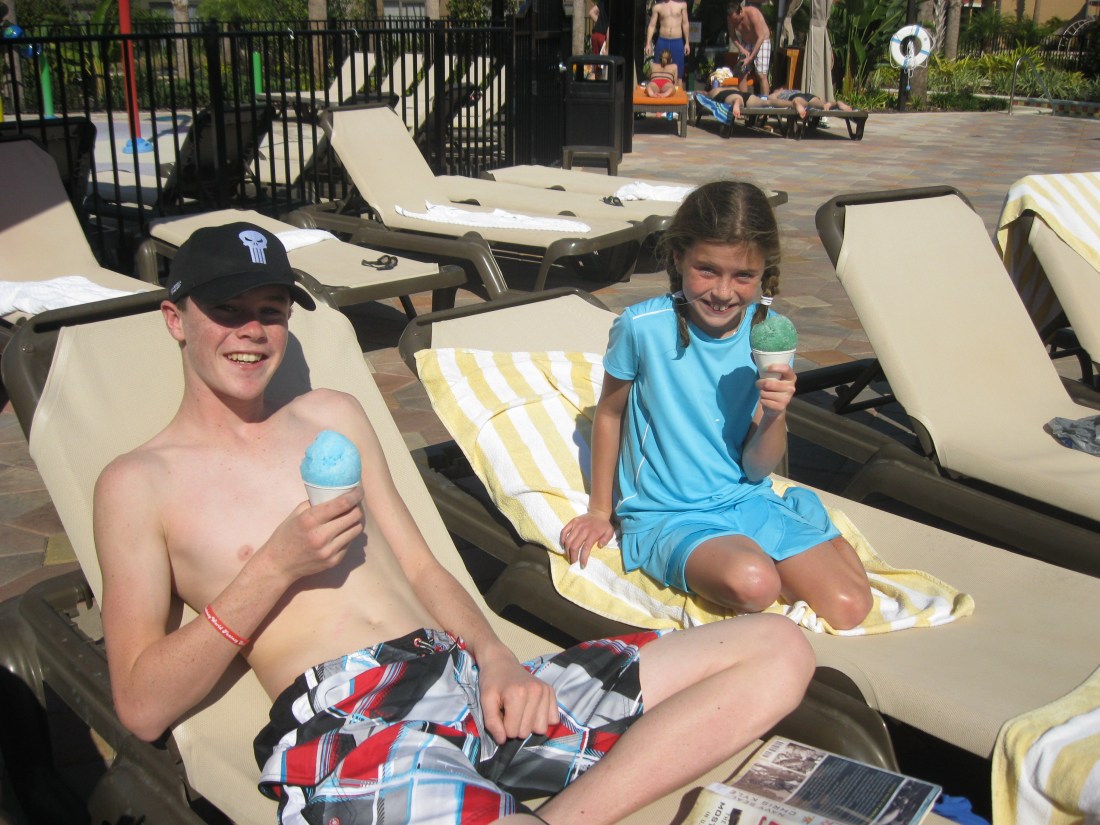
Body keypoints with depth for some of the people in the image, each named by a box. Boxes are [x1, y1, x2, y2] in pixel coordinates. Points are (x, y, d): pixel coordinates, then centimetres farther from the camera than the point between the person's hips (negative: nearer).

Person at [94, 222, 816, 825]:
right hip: (342, 720, -7)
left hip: (466, 674, 8)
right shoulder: (139, 484, 8)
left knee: (780, 651, -9)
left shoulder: (333, 415, 24)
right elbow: (144, 706, 1)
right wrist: (276, 568, -10)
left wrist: (495, 657, 1)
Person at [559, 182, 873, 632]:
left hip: (749, 501, 4)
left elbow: (756, 468, -2)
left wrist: (774, 417, -24)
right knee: (751, 583, -34)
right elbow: (609, 413, 2)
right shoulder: (643, 327, -15)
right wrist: (599, 511, 10)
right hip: (668, 517, -3)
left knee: (849, 608, -13)